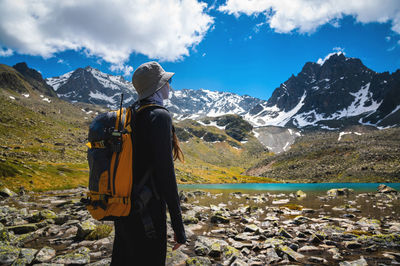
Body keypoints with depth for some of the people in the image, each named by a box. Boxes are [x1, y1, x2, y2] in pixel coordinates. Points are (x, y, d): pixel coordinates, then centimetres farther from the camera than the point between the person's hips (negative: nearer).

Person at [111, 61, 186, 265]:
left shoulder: (131, 115, 10)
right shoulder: (159, 116, -15)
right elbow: (165, 172, -20)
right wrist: (178, 226, -15)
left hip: (124, 208, 8)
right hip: (146, 210, -8)